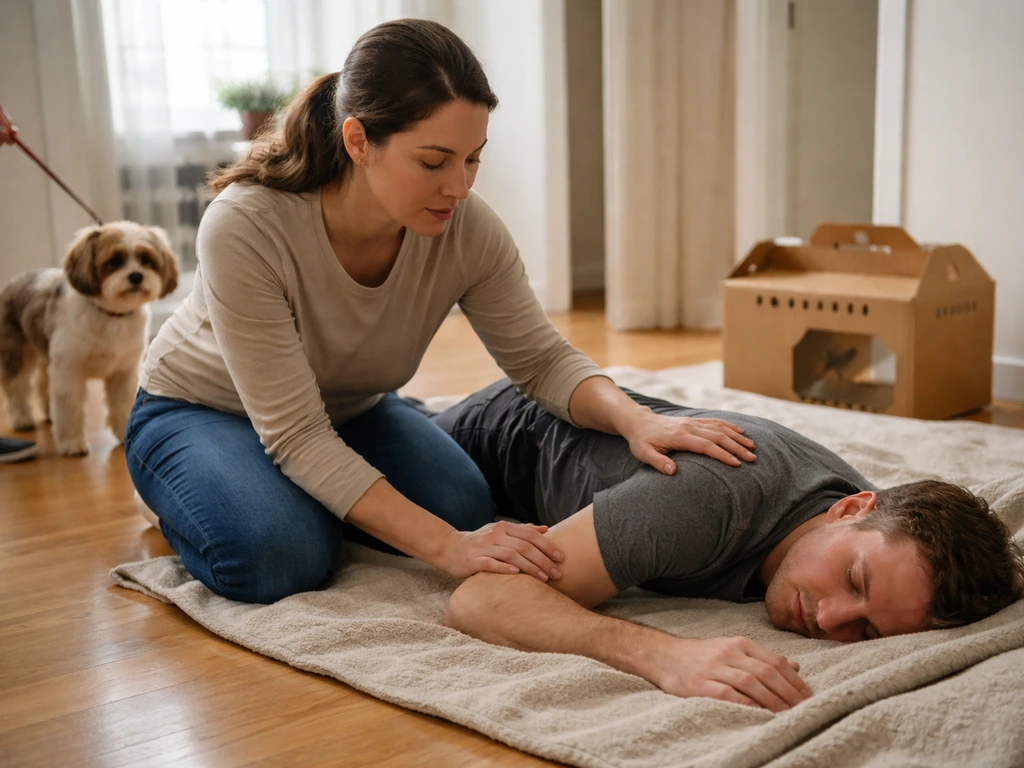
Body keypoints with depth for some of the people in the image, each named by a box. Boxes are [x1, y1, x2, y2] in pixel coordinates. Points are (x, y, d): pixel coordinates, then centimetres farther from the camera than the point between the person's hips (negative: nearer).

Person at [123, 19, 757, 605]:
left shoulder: (466, 229, -25)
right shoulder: (245, 229, -37)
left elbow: (542, 359, -16)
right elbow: (297, 436, -36)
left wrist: (634, 418, -39)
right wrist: (446, 547, -43)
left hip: (348, 409, 4)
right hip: (200, 408, -4)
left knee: (468, 510, -19)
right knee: (278, 555, -31)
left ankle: (312, 500, 10)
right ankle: (195, 494, 4)